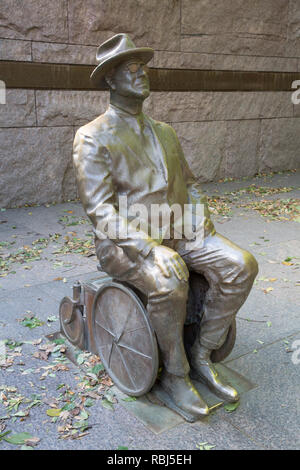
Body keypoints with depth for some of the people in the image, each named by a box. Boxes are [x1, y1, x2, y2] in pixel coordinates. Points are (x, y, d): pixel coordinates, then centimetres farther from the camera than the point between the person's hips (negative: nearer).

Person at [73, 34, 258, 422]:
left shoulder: (163, 132, 16)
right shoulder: (93, 137, -5)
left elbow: (189, 185, 19)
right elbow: (99, 209, -16)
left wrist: (202, 222, -3)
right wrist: (150, 248, -28)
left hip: (178, 232, 6)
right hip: (125, 242, -6)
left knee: (240, 266, -16)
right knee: (168, 282, -37)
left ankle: (201, 357, -1)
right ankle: (175, 376, -10)